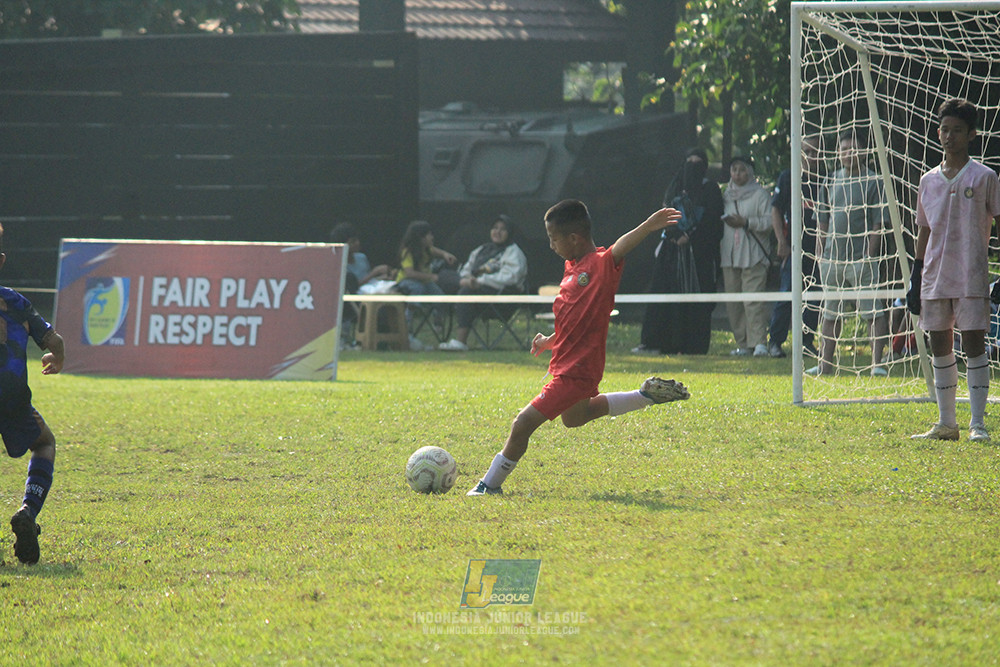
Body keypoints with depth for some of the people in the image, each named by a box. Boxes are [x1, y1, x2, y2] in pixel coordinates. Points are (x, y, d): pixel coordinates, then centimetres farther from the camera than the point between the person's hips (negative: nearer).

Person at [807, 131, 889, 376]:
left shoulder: (873, 182, -1)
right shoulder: (830, 183, 13)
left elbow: (878, 225, -5)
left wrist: (868, 255, -13)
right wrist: (820, 255, 9)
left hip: (862, 259, -5)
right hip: (832, 259, 5)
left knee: (874, 312, -6)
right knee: (830, 312, 10)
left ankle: (877, 362, -5)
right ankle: (825, 363, 15)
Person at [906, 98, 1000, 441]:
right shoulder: (929, 181, 12)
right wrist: (915, 281, 14)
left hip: (972, 278, -5)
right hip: (935, 278, 5)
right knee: (940, 345, 6)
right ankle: (946, 423, 12)